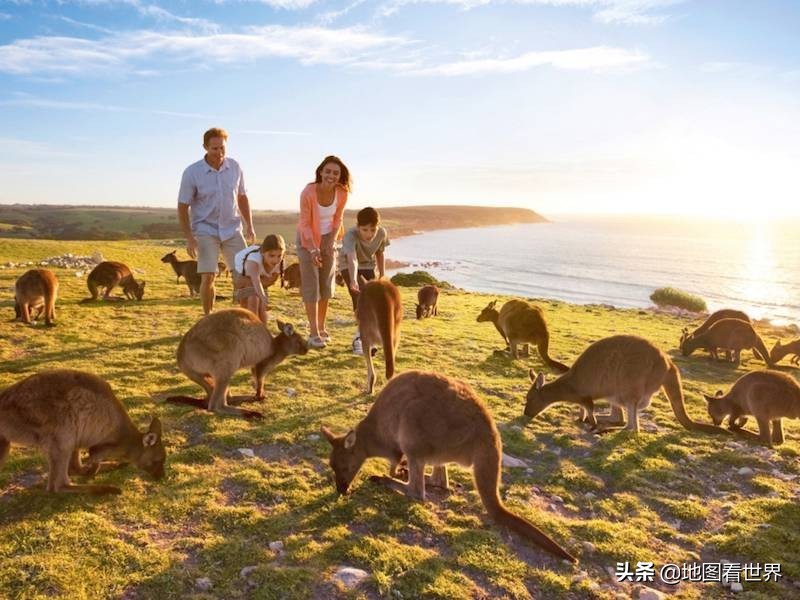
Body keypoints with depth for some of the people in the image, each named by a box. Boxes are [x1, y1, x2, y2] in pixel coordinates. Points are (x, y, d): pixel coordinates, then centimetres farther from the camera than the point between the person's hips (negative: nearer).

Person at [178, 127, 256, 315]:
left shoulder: (234, 167, 0)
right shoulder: (192, 172, -10)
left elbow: (242, 197, 12)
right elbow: (182, 207, -6)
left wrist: (249, 226, 8)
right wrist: (189, 238, -13)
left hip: (232, 229, 3)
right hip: (206, 230, -3)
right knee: (208, 276, -10)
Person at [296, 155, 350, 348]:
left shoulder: (342, 194, -15)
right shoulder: (308, 193, -26)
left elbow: (337, 220, -1)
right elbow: (305, 224, -19)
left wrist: (332, 242, -13)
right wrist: (313, 249, -27)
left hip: (328, 238, 4)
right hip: (308, 238, -4)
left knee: (326, 284, 9)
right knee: (311, 285, -7)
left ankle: (321, 327, 23)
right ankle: (313, 332, -4)